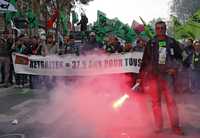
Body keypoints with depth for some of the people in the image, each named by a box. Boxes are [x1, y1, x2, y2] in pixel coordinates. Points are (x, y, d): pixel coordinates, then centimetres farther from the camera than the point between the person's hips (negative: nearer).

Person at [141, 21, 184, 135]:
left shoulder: (172, 42, 6)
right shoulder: (150, 43, 6)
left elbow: (179, 57, 12)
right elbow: (145, 59, 8)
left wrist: (175, 67, -3)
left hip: (167, 75, -1)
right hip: (153, 75, 1)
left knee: (171, 100, -4)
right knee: (156, 101, 5)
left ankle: (175, 126, 3)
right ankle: (158, 126, 14)